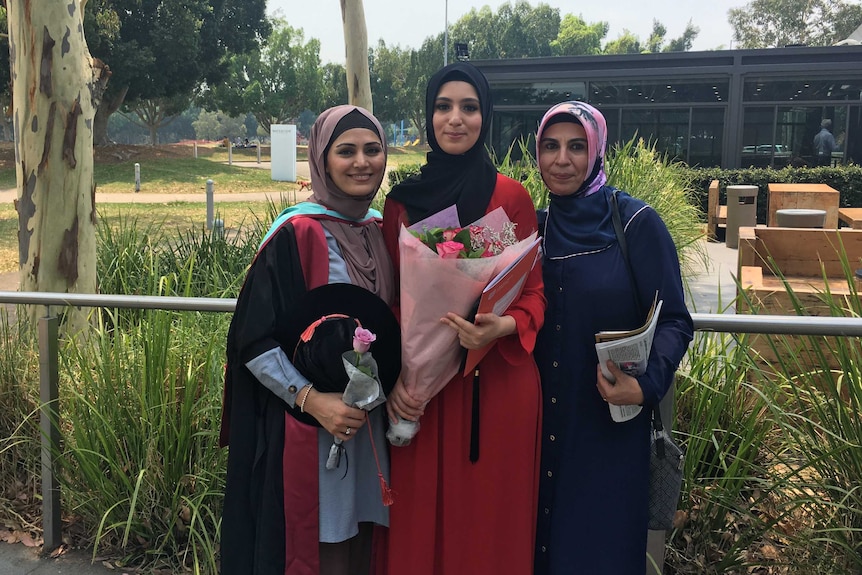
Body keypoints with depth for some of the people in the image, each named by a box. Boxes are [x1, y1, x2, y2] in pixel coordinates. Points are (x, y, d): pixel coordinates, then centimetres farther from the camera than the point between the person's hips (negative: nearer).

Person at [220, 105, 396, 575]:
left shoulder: (383, 231, 6)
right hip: (306, 427, -6)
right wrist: (310, 399, -24)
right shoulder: (296, 235, -13)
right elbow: (252, 339, -13)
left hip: (372, 423, 6)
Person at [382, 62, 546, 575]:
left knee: (490, 516, 9)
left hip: (496, 382, -2)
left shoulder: (512, 197, -3)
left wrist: (503, 327, -21)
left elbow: (534, 293, 0)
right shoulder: (402, 200, 5)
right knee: (422, 518, 11)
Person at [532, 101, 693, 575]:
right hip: (544, 420, 4)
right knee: (542, 534, 17)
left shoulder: (637, 224, -10)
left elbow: (674, 320, -10)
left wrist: (646, 384, -25)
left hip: (611, 422, -4)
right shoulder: (536, 227, 4)